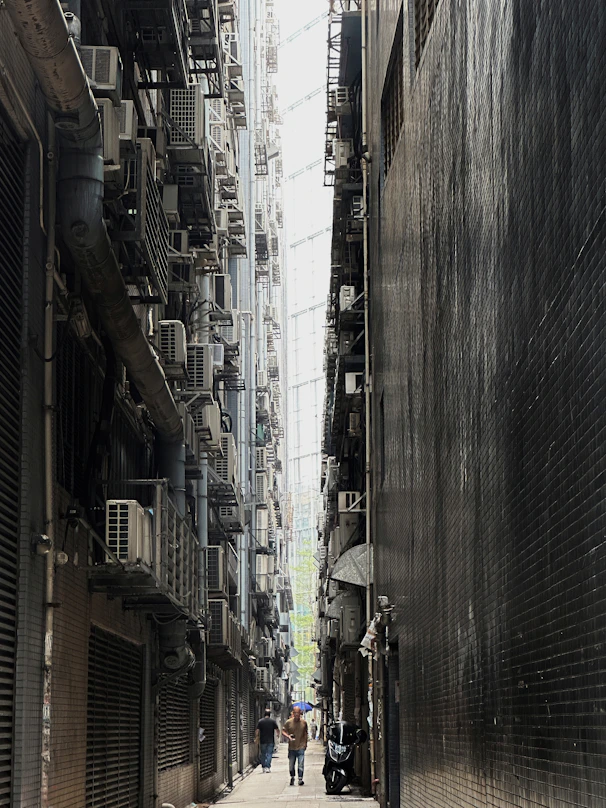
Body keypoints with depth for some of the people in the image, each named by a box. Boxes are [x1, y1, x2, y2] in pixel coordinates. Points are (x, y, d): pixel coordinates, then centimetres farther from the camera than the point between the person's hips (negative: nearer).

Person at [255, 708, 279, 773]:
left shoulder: (260, 721, -2)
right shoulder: (272, 721, -2)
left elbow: (257, 731, -6)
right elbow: (277, 730, 1)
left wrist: (256, 738, 4)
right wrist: (278, 735, 21)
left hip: (262, 741, 1)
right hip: (270, 741, -1)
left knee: (263, 754, 10)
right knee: (269, 754, 1)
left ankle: (264, 767, 12)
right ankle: (268, 767, -8)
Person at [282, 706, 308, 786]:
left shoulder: (304, 722, 2)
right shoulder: (289, 722, -2)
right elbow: (283, 731, 3)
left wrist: (305, 743, 13)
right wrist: (288, 736, -15)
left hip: (301, 747, -1)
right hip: (291, 747, 1)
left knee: (301, 764, -9)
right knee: (291, 765, 9)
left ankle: (300, 779, -3)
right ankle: (292, 778, 28)